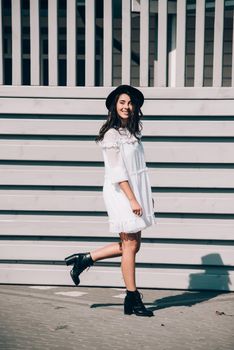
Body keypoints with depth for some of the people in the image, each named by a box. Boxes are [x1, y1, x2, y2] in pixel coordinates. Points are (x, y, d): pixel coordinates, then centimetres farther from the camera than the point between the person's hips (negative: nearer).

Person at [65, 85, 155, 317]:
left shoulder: (130, 132, 15)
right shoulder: (111, 134, -11)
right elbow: (117, 171, -17)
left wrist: (146, 195, 16)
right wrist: (132, 199, -20)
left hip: (135, 193, 9)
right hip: (121, 194, -9)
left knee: (131, 245, 12)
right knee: (130, 246, -1)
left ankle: (85, 259, 23)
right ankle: (133, 300, 10)